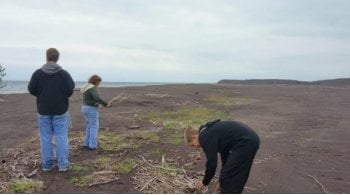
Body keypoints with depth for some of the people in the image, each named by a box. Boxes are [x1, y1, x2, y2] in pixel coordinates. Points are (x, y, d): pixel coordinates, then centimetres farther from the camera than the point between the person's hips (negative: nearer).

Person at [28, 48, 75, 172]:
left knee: (45, 138, 8)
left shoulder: (38, 73, -6)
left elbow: (31, 90, -1)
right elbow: (70, 90, -8)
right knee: (61, 137, 4)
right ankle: (63, 164, 4)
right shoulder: (64, 74, -7)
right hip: (60, 110, -1)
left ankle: (47, 164, 13)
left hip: (43, 110, 1)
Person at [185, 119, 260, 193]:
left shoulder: (205, 137, -8)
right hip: (251, 138, 11)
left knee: (227, 179, 0)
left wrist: (204, 182, 8)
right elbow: (224, 152, 33)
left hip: (245, 142, -11)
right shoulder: (210, 131, 22)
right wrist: (224, 172, 43)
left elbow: (211, 163, -8)